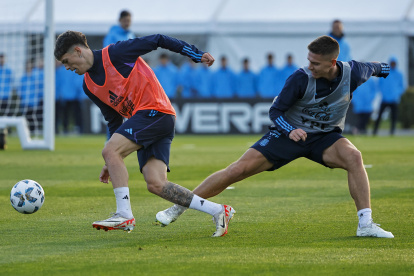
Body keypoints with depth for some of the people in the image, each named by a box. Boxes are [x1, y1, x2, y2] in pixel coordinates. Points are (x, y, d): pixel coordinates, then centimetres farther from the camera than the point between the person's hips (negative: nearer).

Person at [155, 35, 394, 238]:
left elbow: (372, 68, 8)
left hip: (326, 137, 2)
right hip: (290, 134, -2)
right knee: (239, 169, -12)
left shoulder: (352, 73, -18)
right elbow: (275, 111, -15)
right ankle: (177, 209, -1)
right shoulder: (301, 79, -24)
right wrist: (291, 130, -33)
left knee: (353, 156, -31)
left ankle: (366, 224, -26)